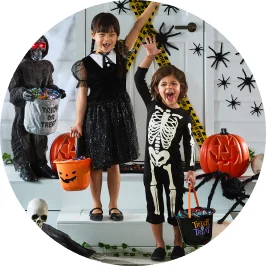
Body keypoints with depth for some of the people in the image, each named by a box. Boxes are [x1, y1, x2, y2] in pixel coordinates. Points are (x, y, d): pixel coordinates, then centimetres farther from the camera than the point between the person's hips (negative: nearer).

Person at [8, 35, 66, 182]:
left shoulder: (47, 66, 10)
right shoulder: (20, 66, -10)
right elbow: (13, 89, -14)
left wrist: (57, 90, -3)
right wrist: (22, 93, -35)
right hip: (24, 108, -6)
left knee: (41, 137, 12)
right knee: (23, 136, -1)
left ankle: (40, 165, 22)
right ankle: (24, 167, 8)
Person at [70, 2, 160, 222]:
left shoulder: (122, 53, -1)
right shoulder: (85, 64, -8)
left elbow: (139, 25, -4)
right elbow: (82, 95, -5)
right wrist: (78, 123, -7)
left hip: (119, 112, 2)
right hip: (96, 115, -2)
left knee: (115, 163, 11)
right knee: (96, 164, 8)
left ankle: (114, 205, 23)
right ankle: (97, 205, 23)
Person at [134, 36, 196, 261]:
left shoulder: (184, 115, -5)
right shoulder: (152, 105, -1)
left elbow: (189, 143, -2)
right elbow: (138, 79, -3)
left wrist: (191, 170, -3)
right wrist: (150, 56, -11)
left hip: (173, 166, -2)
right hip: (151, 165, 2)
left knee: (175, 206, 8)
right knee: (154, 206, 10)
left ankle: (178, 244, 26)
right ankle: (159, 245, 24)